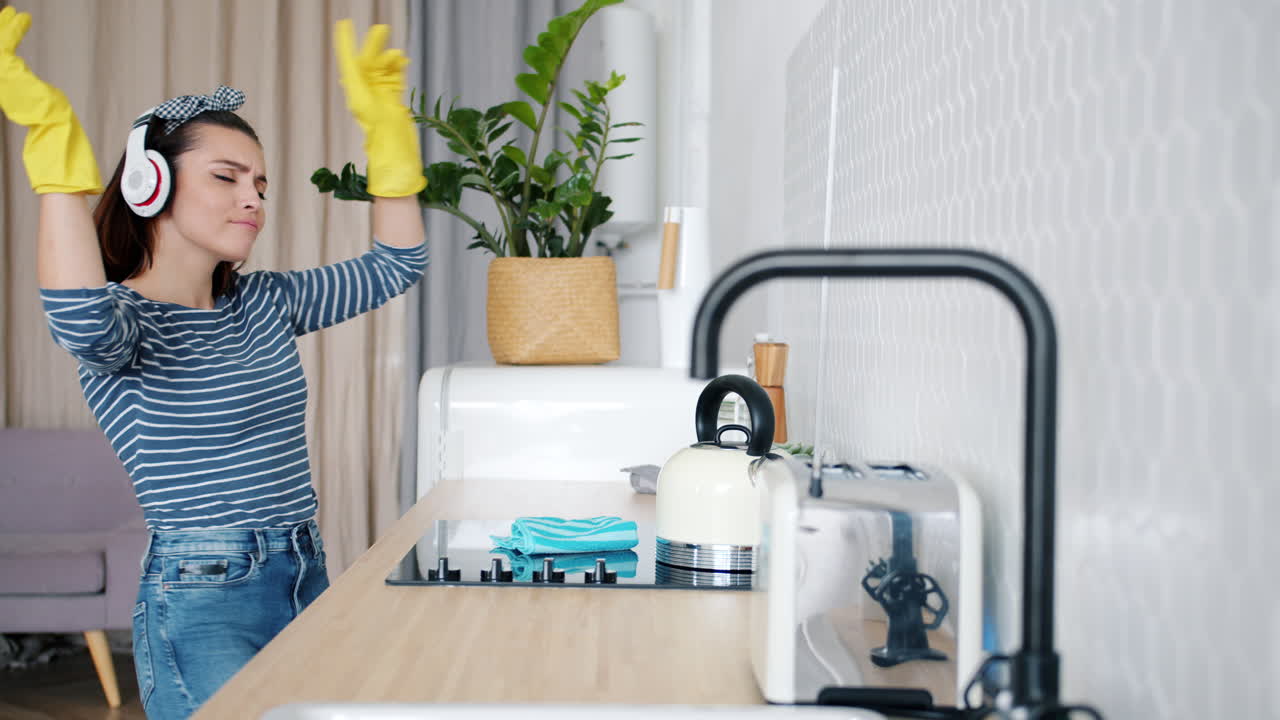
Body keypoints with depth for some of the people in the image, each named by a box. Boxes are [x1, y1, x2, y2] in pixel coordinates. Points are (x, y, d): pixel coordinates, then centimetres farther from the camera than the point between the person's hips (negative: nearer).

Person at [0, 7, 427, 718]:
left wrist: (383, 120, 11)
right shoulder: (125, 319, -10)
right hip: (202, 602, -7)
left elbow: (395, 263, 17)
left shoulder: (263, 303, 11)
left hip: (307, 579, 7)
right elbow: (83, 319, -36)